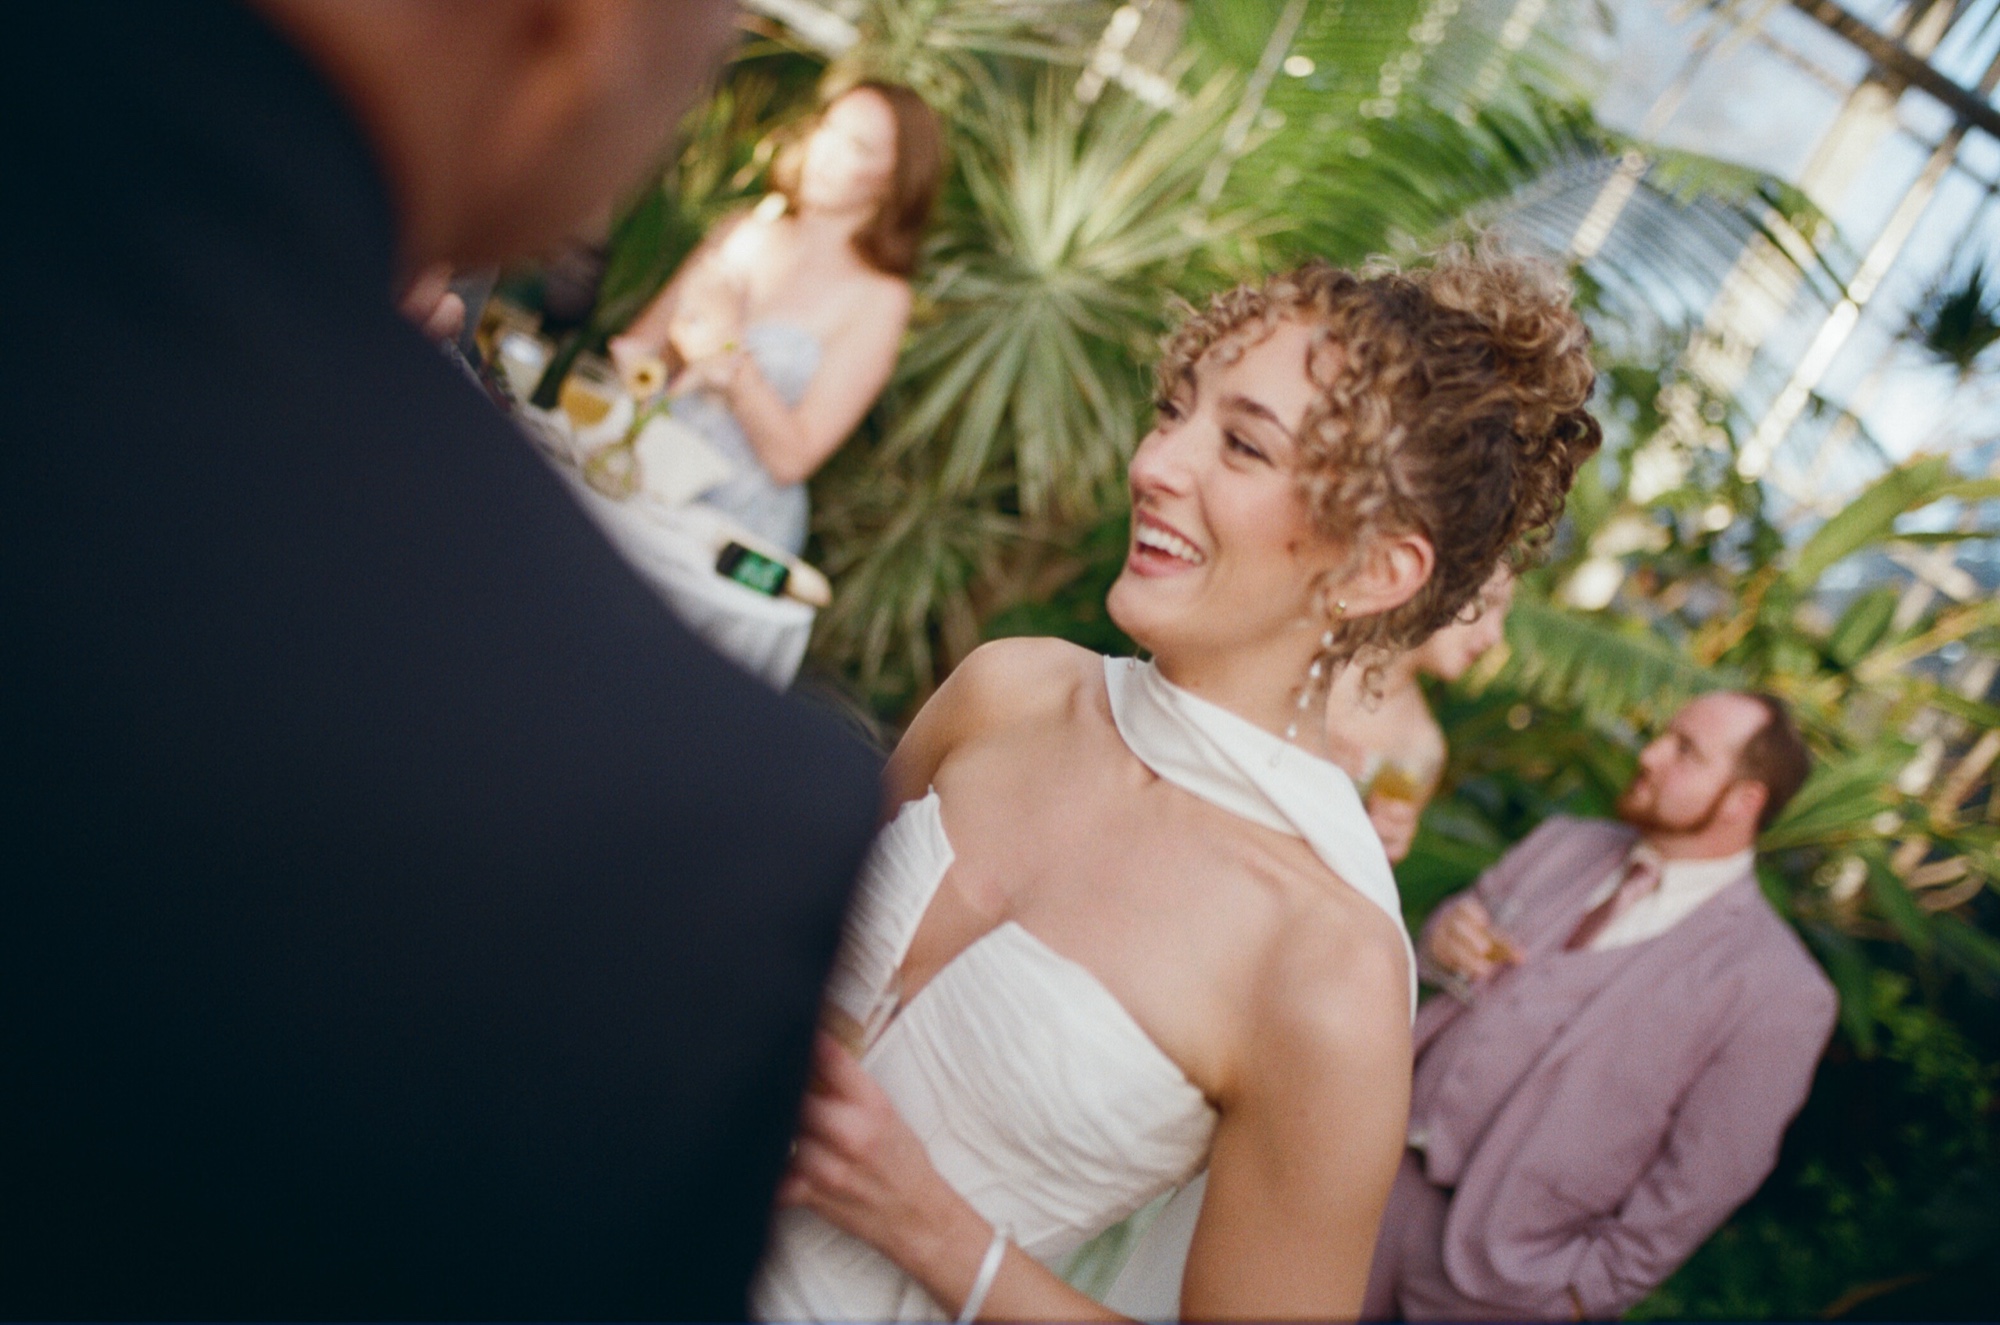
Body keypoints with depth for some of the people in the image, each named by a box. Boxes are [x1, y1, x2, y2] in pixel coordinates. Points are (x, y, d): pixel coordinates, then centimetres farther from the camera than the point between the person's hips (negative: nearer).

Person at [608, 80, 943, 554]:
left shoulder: (879, 298, -3)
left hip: (738, 517, -4)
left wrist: (733, 364, -20)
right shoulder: (742, 230, 12)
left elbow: (792, 459, -9)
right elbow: (636, 342, 13)